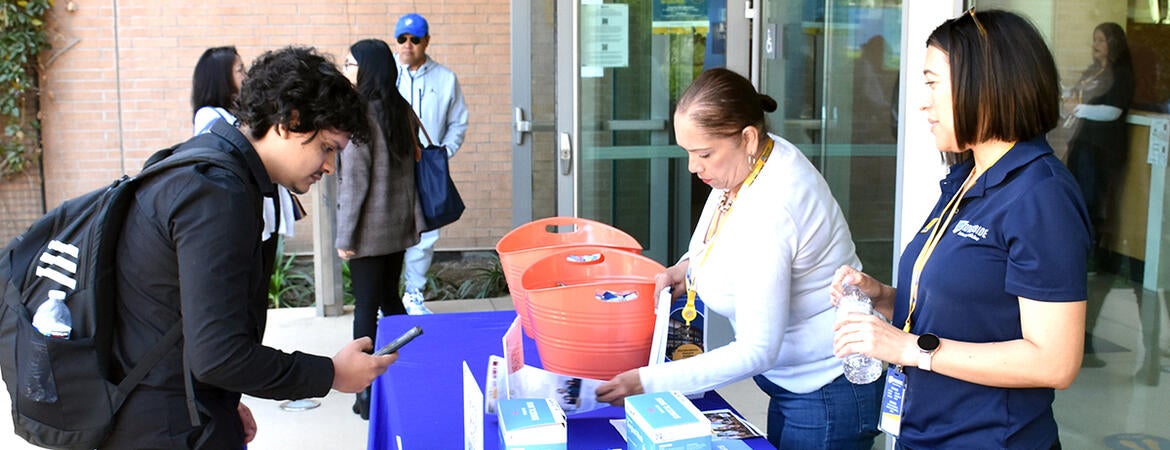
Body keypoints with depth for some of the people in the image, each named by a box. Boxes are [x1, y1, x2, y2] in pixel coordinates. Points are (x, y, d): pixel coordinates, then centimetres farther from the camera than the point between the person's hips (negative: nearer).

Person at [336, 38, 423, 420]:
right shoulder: (401, 110, 6)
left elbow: (354, 182, -18)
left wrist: (344, 236, -12)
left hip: (369, 231, -7)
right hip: (398, 226, 8)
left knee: (366, 308, 0)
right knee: (389, 299, 19)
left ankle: (369, 393, 6)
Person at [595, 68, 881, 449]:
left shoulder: (769, 209, -30)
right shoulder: (750, 162, -4)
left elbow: (756, 351, -28)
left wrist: (650, 382, -26)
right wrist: (690, 266, -1)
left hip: (829, 392, -9)